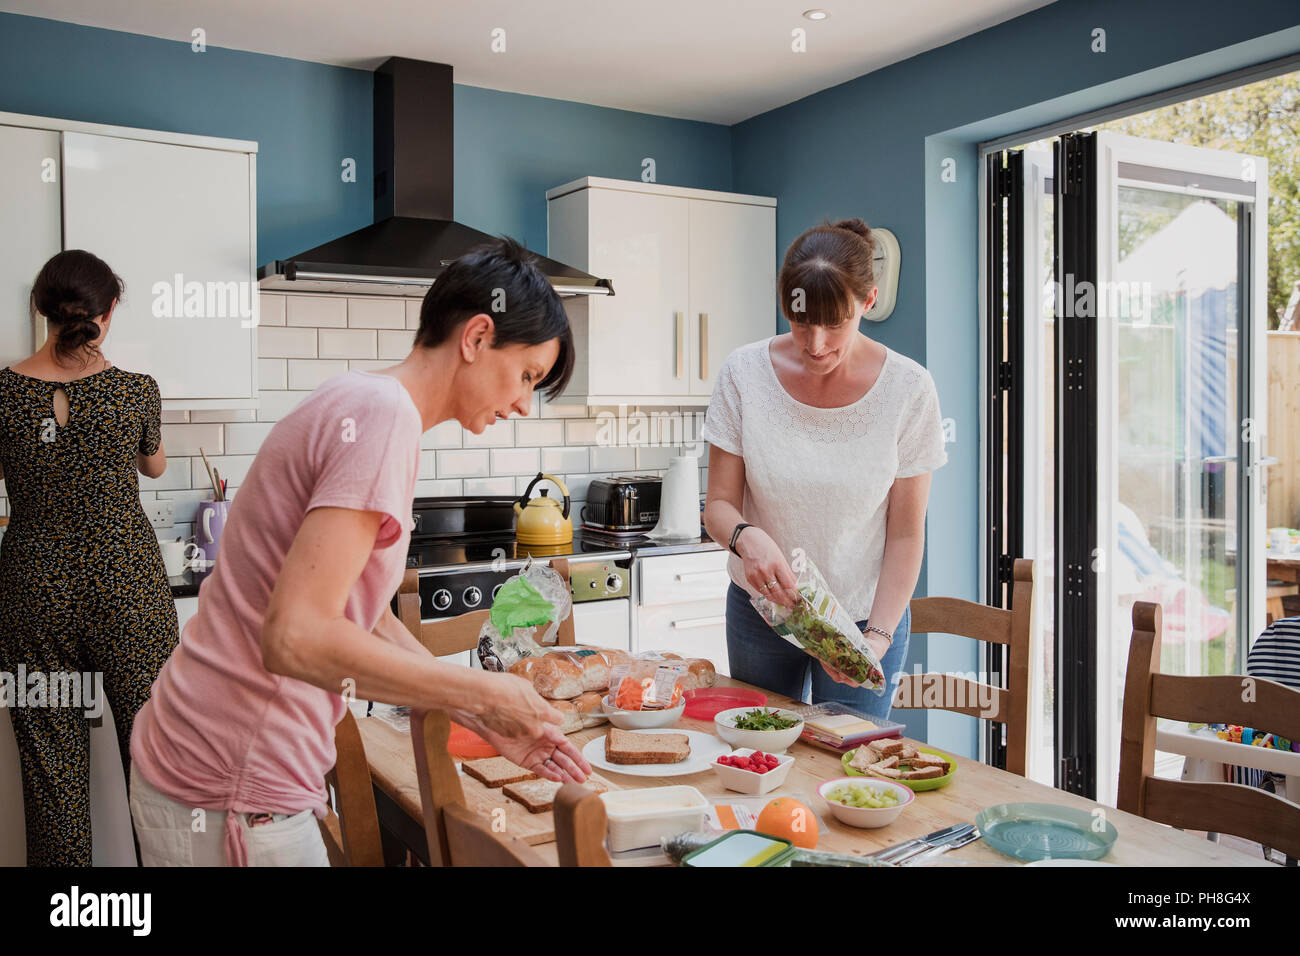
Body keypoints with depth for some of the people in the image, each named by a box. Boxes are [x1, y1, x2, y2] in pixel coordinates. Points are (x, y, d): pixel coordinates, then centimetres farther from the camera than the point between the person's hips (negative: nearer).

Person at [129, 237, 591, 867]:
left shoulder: (359, 403, 10)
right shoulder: (384, 413, -21)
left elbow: (367, 623, 14)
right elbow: (296, 638, -28)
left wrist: (487, 720, 9)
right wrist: (485, 693, -18)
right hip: (231, 798, -9)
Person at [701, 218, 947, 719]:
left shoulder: (908, 389, -14)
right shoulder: (745, 373, -12)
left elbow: (906, 535, -9)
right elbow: (719, 504, -8)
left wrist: (879, 635, -20)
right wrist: (746, 537, -30)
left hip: (863, 616, -1)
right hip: (760, 607, 2)